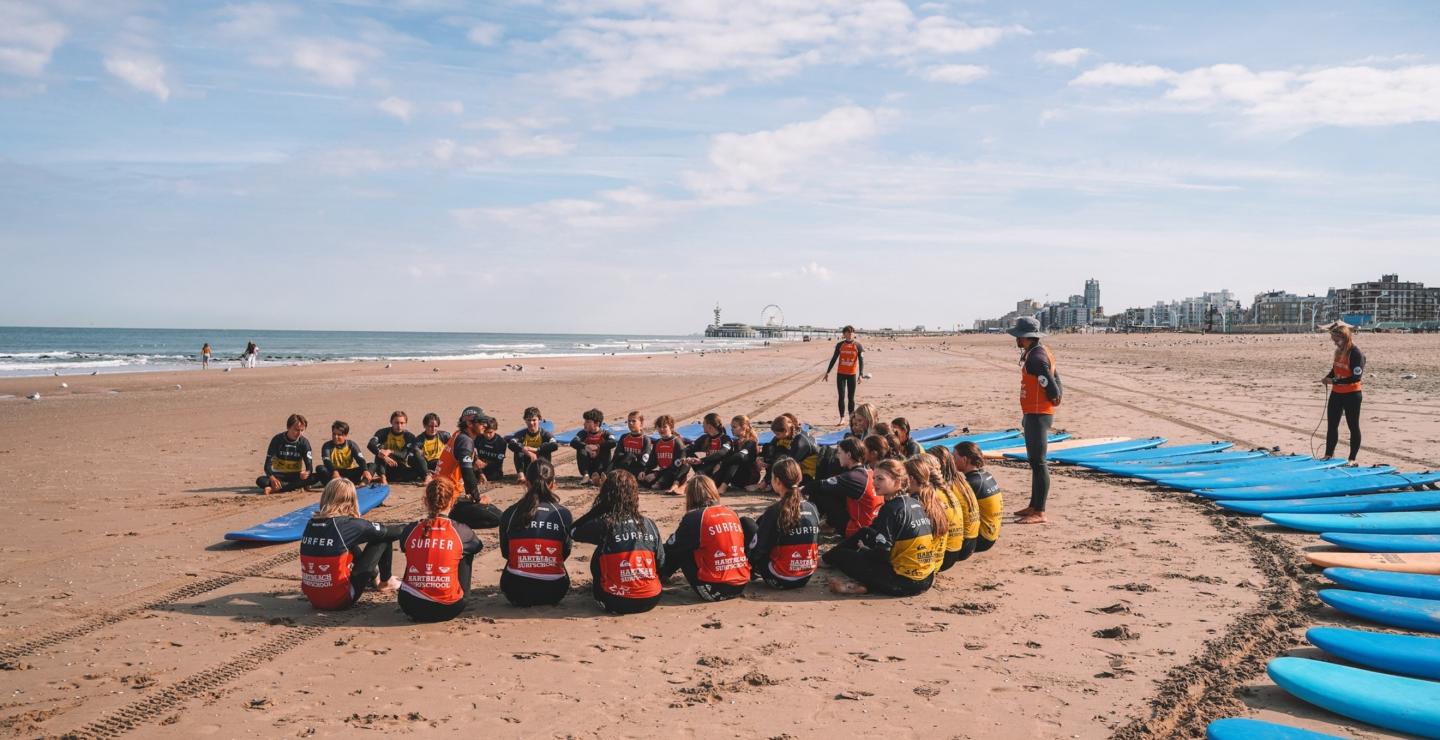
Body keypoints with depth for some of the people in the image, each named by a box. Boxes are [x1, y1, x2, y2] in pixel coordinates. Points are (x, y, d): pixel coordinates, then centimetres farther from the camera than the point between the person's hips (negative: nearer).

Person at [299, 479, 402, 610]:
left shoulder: (311, 523, 2)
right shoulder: (349, 524, -14)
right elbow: (389, 532, -2)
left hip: (313, 599, 6)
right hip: (340, 600, -6)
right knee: (383, 538, 3)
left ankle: (375, 579, 41)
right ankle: (385, 582, 22)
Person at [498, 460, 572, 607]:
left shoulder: (509, 514, -6)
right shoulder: (563, 514, -7)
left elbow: (505, 553, 9)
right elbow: (566, 553, 7)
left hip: (517, 593, 0)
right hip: (553, 593, 0)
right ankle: (546, 601, 18)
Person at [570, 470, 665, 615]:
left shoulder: (602, 524, -10)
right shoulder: (649, 525, 0)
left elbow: (573, 531, 9)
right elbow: (660, 563, 8)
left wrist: (599, 507, 7)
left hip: (617, 603, -3)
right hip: (651, 600, 3)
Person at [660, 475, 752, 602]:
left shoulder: (695, 517, -6)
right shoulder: (732, 513, 10)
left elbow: (671, 547, 2)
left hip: (714, 591, -6)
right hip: (742, 585, 6)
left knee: (680, 549, 12)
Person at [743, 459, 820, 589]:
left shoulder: (774, 511, -17)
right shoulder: (813, 509, -1)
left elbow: (756, 549, -11)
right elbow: (816, 543, 11)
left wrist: (746, 561, 10)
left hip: (779, 580, -6)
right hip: (806, 577, 6)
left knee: (744, 522, 10)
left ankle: (751, 569, 21)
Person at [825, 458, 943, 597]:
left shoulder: (892, 508, -16)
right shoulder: (917, 503, 8)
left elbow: (881, 553, -17)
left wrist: (862, 548, 4)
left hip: (903, 582, -8)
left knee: (840, 555, 8)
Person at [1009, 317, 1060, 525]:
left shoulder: (1036, 357, -19)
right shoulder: (1040, 352, 14)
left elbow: (1050, 384, -22)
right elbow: (1054, 379, 18)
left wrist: (1054, 399, -5)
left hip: (1038, 415, -11)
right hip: (1034, 414, 11)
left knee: (1038, 463, -8)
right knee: (1034, 461, 17)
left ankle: (1039, 513, -5)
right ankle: (1034, 506, 27)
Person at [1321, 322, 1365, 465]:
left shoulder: (1356, 353, -18)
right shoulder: (1339, 351, 7)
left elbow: (1357, 377, -23)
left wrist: (1335, 381, -23)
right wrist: (1327, 377, 0)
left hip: (1352, 395, -8)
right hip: (1336, 394, 8)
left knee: (1353, 426, 4)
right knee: (1331, 425, 12)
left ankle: (1352, 458, 11)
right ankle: (1329, 455, 21)